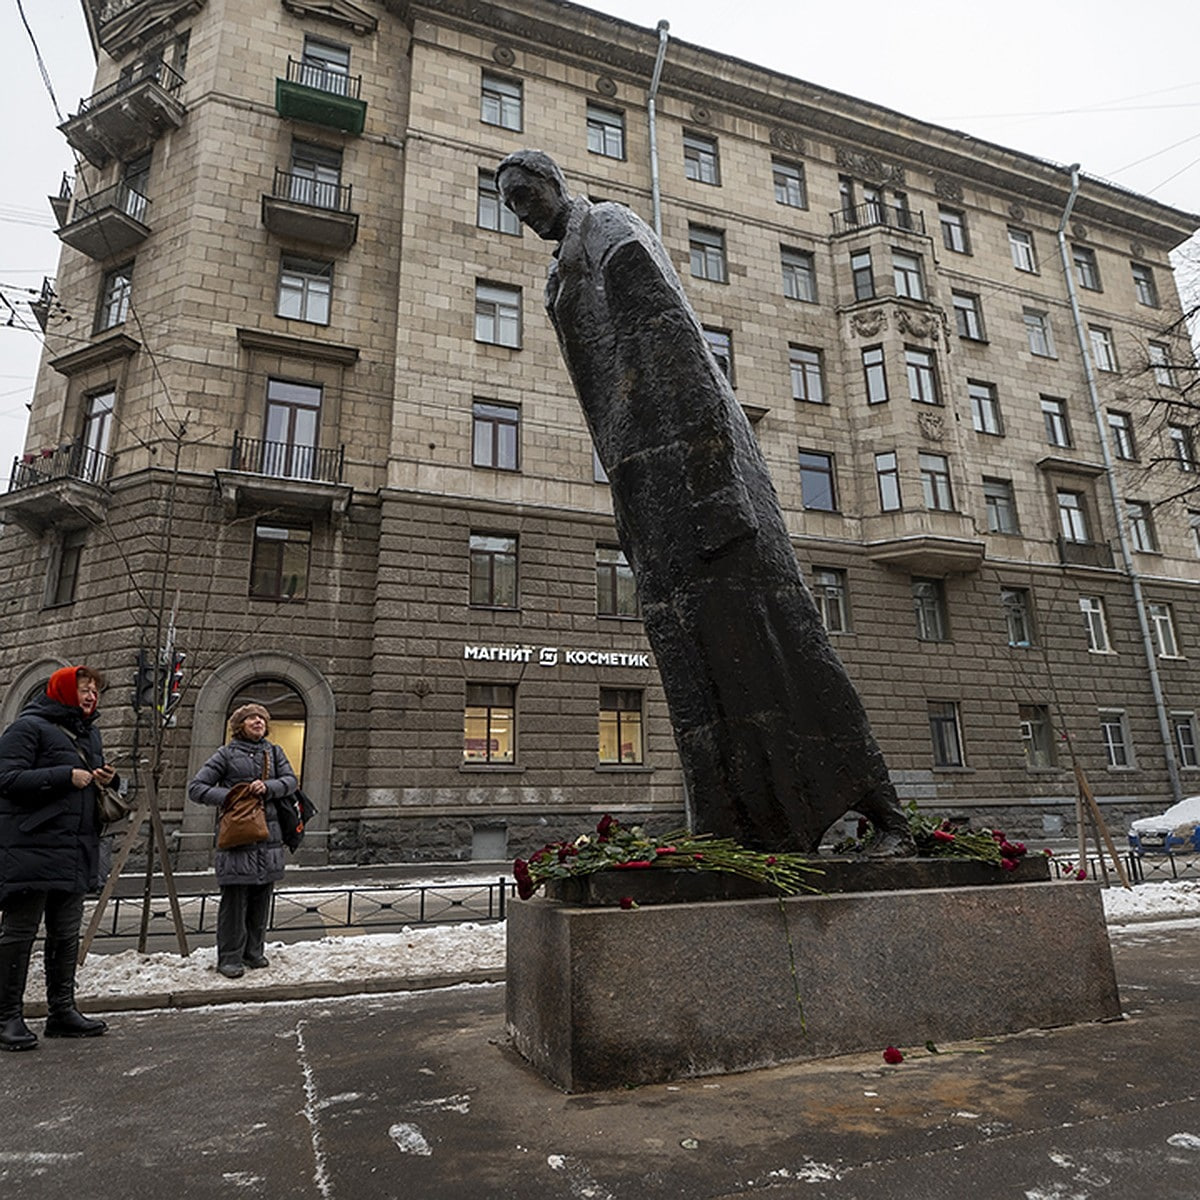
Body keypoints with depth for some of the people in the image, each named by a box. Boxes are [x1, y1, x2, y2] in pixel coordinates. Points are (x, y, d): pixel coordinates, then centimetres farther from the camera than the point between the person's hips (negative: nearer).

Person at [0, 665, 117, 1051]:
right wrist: (66, 776, -20)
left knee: (67, 933, 13)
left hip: (76, 850, 8)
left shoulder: (91, 734, 17)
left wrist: (108, 780, 3)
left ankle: (62, 1011, 23)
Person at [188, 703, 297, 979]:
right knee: (235, 898, -3)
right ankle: (229, 958, 9)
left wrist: (268, 787, -15)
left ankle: (254, 951, 23)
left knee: (261, 898, 10)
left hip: (269, 835, 4)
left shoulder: (274, 752, 15)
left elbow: (291, 780, 5)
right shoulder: (227, 754, 3)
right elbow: (195, 788, 1)